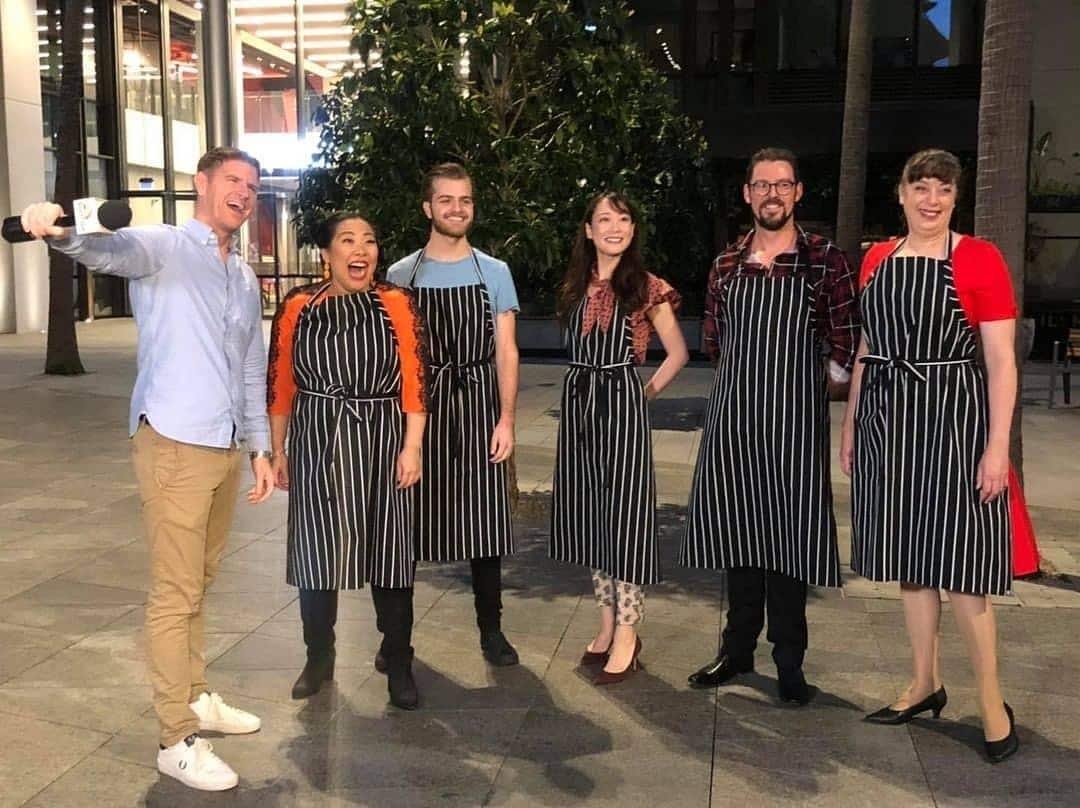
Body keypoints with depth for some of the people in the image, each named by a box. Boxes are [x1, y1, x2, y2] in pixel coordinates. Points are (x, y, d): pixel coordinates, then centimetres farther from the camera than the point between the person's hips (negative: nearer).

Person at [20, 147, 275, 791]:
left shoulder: (246, 277, 16)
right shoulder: (163, 247, -6)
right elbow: (111, 249, -30)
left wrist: (261, 446, 18)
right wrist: (60, 230, -52)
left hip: (227, 448, 7)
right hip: (176, 446, -7)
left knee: (199, 586, 19)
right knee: (174, 595, -2)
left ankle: (196, 697, 34)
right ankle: (177, 740, 7)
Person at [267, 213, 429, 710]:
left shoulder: (396, 304, -3)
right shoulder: (296, 308, 1)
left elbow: (415, 381, -6)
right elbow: (280, 385, 5)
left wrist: (411, 447, -10)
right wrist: (277, 450, 5)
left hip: (381, 443, -1)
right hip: (316, 444, 1)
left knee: (389, 553, 4)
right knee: (315, 552, 9)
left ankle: (399, 666, 18)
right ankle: (318, 658, 28)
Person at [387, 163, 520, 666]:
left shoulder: (494, 273, 5)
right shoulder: (401, 275, 5)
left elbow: (506, 351, 3)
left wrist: (506, 420, -6)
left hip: (478, 406, 0)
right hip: (417, 407, 0)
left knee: (484, 520, 4)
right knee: (406, 520, 4)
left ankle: (490, 629, 17)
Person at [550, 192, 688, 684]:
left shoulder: (647, 289, -4)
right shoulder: (576, 287, 10)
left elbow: (677, 353, 0)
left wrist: (646, 393, 1)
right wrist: (588, 389, 9)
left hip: (622, 403, -6)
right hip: (578, 402, 6)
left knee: (624, 511, -4)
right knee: (587, 511, 9)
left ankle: (627, 634, 3)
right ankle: (608, 623, 21)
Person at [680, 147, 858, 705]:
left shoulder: (824, 260, -3)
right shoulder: (728, 263, 8)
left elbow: (845, 344, -1)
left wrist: (815, 382, 4)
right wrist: (748, 377, 13)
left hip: (794, 417, -4)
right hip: (733, 413, 4)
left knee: (789, 531, 0)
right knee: (737, 528, 10)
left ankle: (789, 661, 13)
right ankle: (738, 648, 24)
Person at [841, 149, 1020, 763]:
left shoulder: (979, 258, -6)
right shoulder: (877, 259, 9)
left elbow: (1002, 361, -9)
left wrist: (998, 445, -14)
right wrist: (851, 425, 15)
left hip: (952, 418, -5)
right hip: (887, 419, 5)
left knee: (960, 561, -3)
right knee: (910, 557, 11)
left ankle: (993, 701, 13)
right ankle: (926, 685, 25)